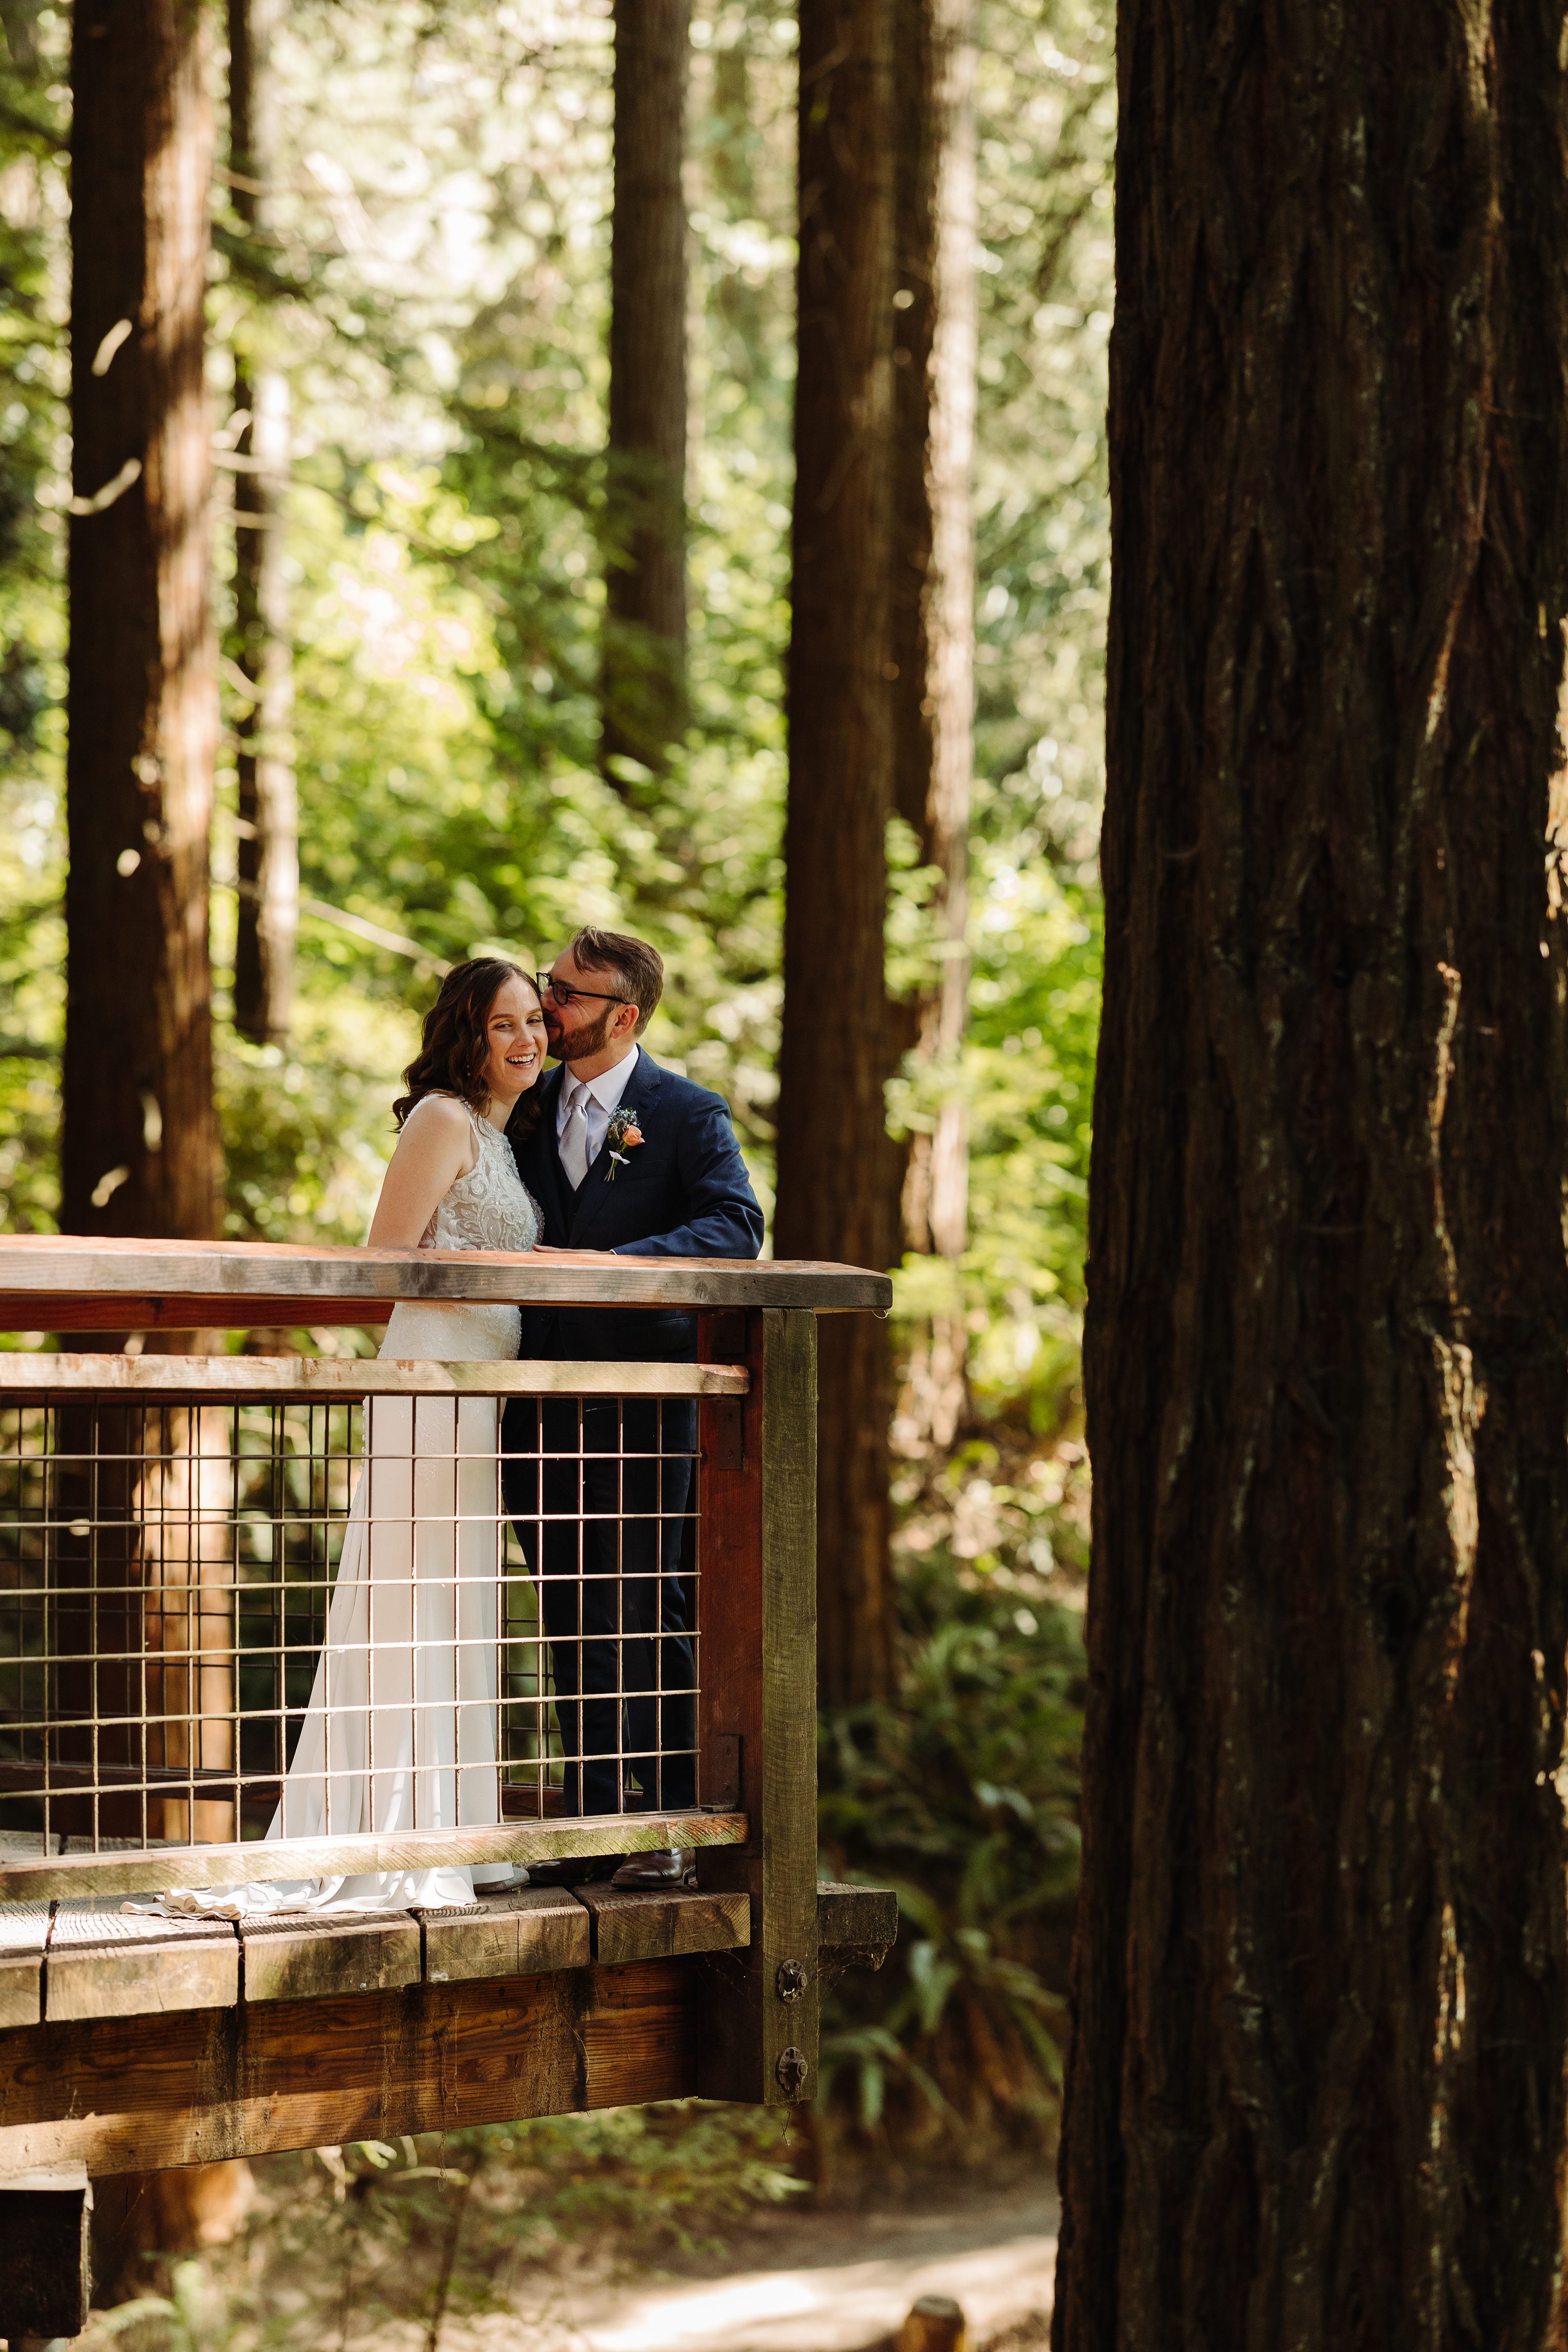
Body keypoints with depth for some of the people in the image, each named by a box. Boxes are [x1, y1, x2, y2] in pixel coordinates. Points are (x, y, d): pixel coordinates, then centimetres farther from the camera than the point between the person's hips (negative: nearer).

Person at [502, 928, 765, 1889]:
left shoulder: (689, 1114, -4)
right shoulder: (530, 1111, 13)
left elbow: (736, 1224, -19)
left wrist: (624, 1261, -30)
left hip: (641, 1396, -5)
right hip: (544, 1402, 5)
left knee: (645, 1613, -4)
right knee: (572, 1619, 9)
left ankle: (682, 1821, 5)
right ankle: (591, 1821, 15)